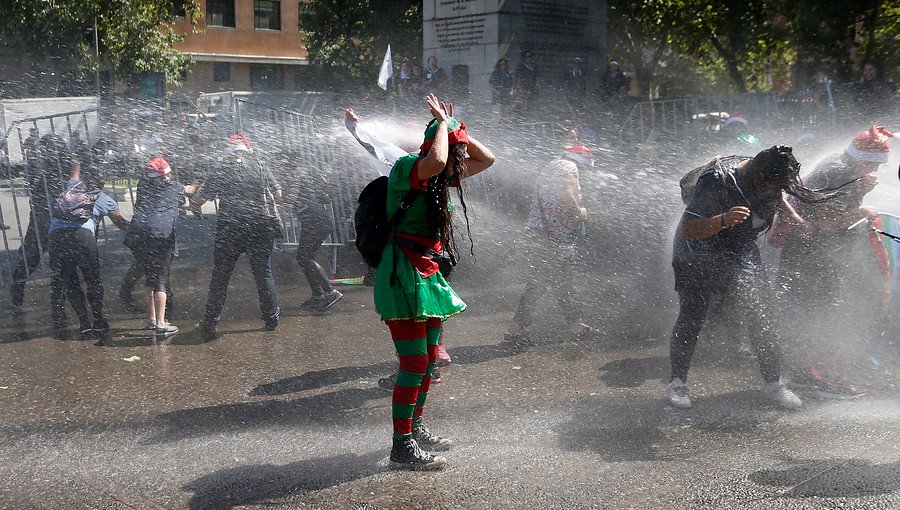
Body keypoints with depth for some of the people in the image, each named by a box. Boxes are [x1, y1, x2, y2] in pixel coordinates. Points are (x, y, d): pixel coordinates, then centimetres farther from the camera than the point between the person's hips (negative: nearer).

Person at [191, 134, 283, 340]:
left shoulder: (220, 172, 1)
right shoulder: (260, 167, 4)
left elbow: (198, 200, 0)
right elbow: (278, 195, 2)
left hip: (229, 230, -1)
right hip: (260, 228, 1)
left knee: (220, 277, 6)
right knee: (264, 273, 13)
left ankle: (209, 323, 7)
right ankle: (271, 318, 17)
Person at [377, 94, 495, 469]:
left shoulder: (443, 178, 13)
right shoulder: (407, 168, -13)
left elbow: (486, 158, 22)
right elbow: (436, 160, -36)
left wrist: (455, 129, 11)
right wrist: (444, 123, -18)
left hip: (428, 274, 10)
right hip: (403, 273, -9)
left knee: (428, 359, 16)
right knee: (414, 362, -8)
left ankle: (416, 428, 31)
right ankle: (402, 446, -1)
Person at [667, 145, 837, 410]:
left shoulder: (765, 180, -9)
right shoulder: (716, 182, -30)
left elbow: (777, 201, 17)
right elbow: (689, 229, -31)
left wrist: (796, 219, 1)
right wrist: (723, 220, -46)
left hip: (741, 255, 5)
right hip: (697, 258, -5)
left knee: (760, 317, -3)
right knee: (691, 318, -1)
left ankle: (773, 382, 9)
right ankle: (677, 383, 14)